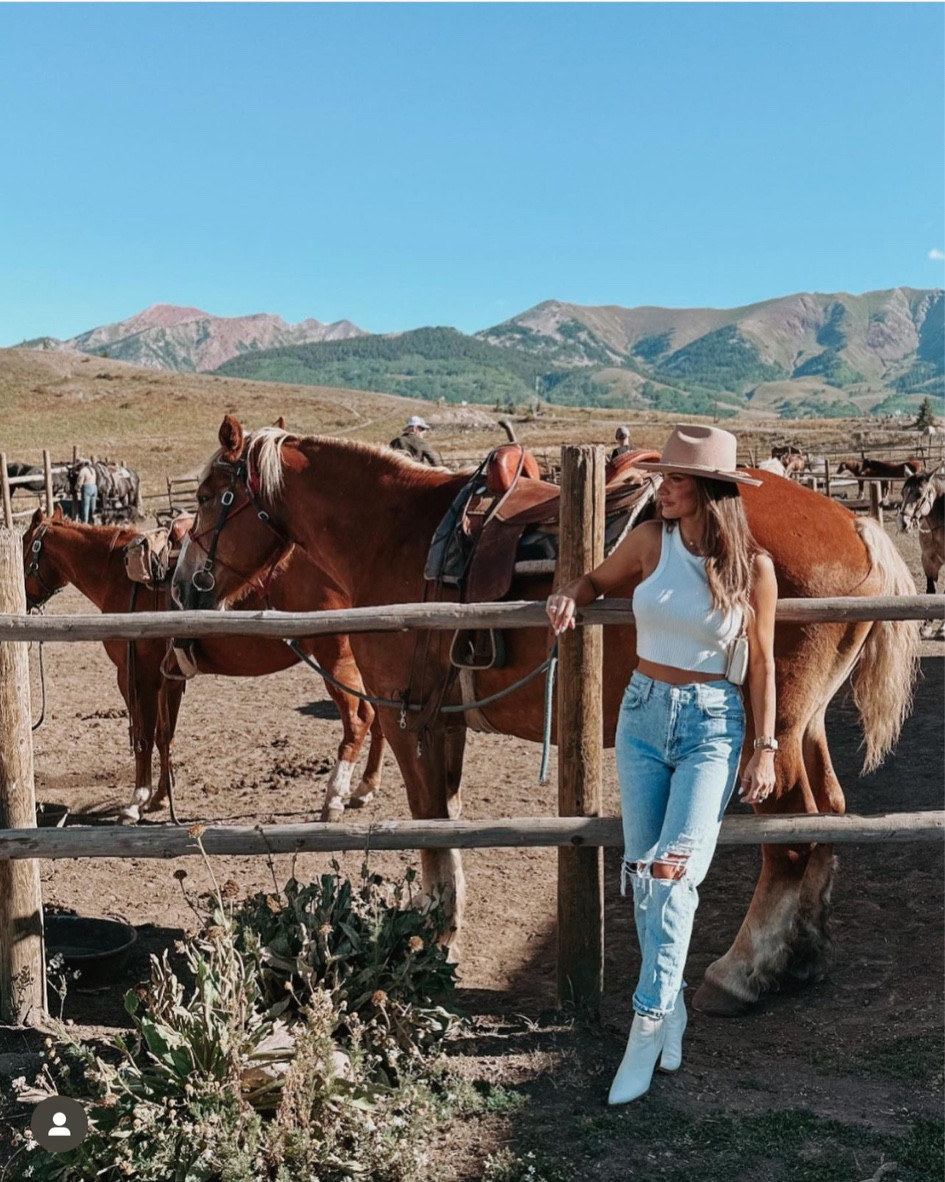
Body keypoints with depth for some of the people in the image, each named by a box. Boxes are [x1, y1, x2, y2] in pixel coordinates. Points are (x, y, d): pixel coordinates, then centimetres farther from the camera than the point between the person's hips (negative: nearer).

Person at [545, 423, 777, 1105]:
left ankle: (647, 1028, -2)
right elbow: (600, 581, 16)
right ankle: (672, 1004, 27)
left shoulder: (754, 566, -7)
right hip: (643, 715, 3)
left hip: (713, 725, -3)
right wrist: (569, 597, -7)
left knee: (674, 871, -12)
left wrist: (765, 747, -1)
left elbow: (762, 664, 0)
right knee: (641, 871, 7)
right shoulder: (651, 540, -2)